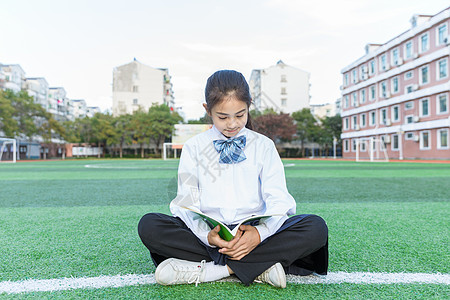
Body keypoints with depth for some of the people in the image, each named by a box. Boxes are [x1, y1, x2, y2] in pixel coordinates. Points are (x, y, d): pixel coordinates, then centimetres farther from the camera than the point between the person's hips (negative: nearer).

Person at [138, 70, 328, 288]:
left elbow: (278, 199, -1)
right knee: (149, 225, -24)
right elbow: (187, 202, -1)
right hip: (207, 231, 0)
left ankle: (209, 269, -25)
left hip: (252, 233, 1)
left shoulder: (263, 145, 7)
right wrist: (207, 235, -22)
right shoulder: (193, 147, 7)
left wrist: (261, 232, -23)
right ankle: (258, 267, -24)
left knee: (316, 228, -24)